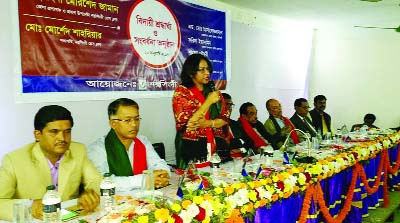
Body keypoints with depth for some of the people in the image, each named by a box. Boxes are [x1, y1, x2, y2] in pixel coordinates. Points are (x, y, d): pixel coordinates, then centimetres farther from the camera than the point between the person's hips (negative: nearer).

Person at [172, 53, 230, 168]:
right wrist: (208, 102, -14)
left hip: (216, 146, 4)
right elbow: (186, 123, -14)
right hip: (193, 148, -4)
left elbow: (225, 118, 7)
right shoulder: (181, 91, -4)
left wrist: (208, 123, -12)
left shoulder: (213, 91, 11)